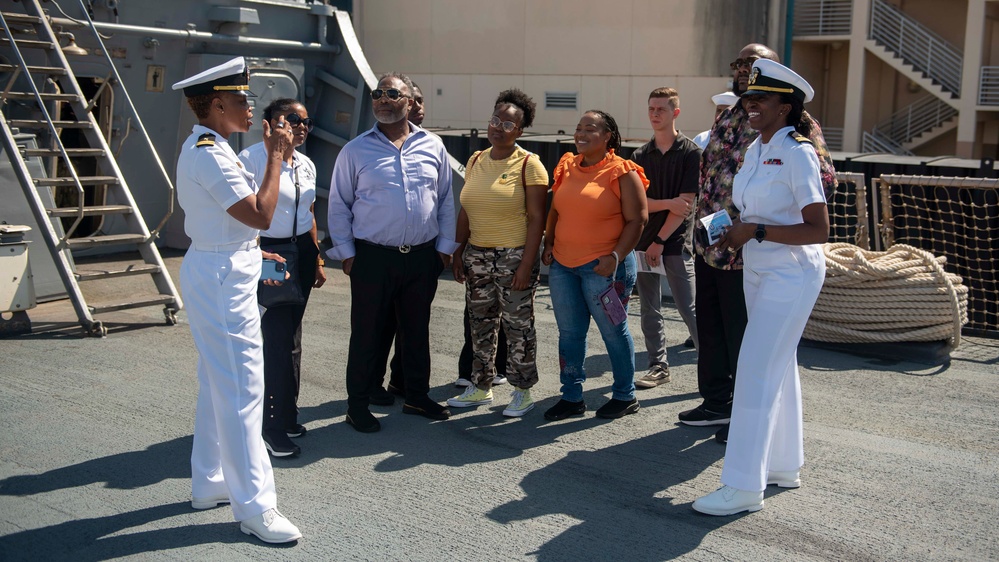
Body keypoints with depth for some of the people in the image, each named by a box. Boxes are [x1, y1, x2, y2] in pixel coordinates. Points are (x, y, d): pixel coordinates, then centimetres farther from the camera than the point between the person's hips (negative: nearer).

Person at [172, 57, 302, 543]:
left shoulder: (206, 148, 13)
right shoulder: (210, 154, -20)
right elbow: (260, 214, -23)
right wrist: (275, 156, -16)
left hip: (220, 271, 11)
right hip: (222, 278, -11)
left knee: (218, 385, 18)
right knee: (241, 391, -6)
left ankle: (210, 484, 31)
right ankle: (254, 507, 1)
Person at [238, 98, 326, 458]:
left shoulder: (306, 165, 11)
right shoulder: (253, 158, -11)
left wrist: (317, 260, 18)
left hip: (301, 252, 7)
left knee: (291, 335, 14)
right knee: (277, 337, -7)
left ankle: (286, 416, 26)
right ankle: (272, 427, 4)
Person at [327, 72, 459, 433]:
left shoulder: (432, 147, 5)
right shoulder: (355, 151, -1)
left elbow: (445, 200, 10)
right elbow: (339, 205, 2)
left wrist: (445, 246, 7)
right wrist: (346, 252, -3)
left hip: (422, 257, 3)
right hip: (373, 257, -2)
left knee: (417, 330, 14)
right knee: (368, 333, 4)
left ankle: (417, 396, 28)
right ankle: (358, 404, 15)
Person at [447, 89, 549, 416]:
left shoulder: (528, 164, -8)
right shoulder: (476, 161, 10)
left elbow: (536, 218, -11)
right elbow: (465, 211, 14)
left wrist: (527, 265, -16)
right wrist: (458, 252, 10)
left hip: (514, 257, -6)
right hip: (477, 255, 6)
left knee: (517, 325, 2)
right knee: (480, 324, 13)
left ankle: (523, 392, 15)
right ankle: (481, 388, 25)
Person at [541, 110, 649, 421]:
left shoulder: (622, 173, -7)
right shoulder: (567, 167, 11)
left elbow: (637, 220, -10)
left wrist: (616, 257, -17)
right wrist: (549, 243, 6)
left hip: (602, 266, -6)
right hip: (562, 265, 6)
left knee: (613, 331, 6)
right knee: (569, 332, 11)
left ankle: (625, 396, 21)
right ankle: (572, 397, 22)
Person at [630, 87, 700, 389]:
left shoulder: (690, 153, -5)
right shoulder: (640, 156, 8)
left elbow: (686, 203, -10)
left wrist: (660, 241, -12)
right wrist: (668, 203, -16)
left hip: (675, 243, -5)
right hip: (644, 241, 5)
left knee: (689, 309, -5)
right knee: (650, 310, 9)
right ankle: (658, 367, 19)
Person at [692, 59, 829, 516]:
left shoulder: (797, 154, -18)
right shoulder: (755, 149, 8)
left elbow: (819, 229, -22)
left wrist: (757, 231, -25)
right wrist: (734, 231, 3)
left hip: (791, 275, -9)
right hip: (758, 271, 9)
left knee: (757, 372, -9)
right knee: (778, 368, 16)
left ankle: (744, 486, -3)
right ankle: (783, 466, 29)